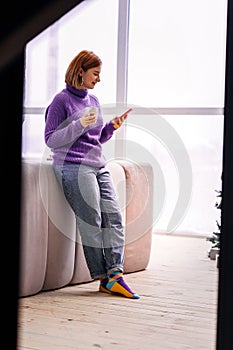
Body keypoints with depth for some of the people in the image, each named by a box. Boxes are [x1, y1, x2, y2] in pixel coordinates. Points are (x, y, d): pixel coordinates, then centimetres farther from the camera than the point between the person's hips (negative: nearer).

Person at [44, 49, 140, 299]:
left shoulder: (93, 100, 19)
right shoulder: (62, 100, -3)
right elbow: (51, 140, -8)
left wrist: (112, 127, 7)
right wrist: (80, 124, -18)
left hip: (98, 167, 7)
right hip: (74, 168, -7)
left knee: (114, 217, -6)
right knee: (91, 222, -10)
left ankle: (115, 274, -7)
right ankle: (103, 278, -2)